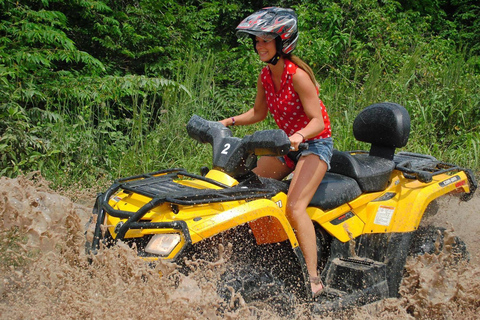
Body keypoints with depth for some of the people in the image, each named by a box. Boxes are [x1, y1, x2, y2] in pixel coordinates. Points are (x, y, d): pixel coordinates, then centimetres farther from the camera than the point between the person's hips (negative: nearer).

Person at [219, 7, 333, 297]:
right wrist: (230, 122, 3)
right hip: (287, 144, 9)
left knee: (295, 207, -25)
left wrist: (299, 135, -42)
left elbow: (318, 120, -23)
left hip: (315, 144, -9)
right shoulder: (265, 76, 2)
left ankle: (313, 280, -22)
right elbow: (258, 113, 16)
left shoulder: (297, 75, -20)